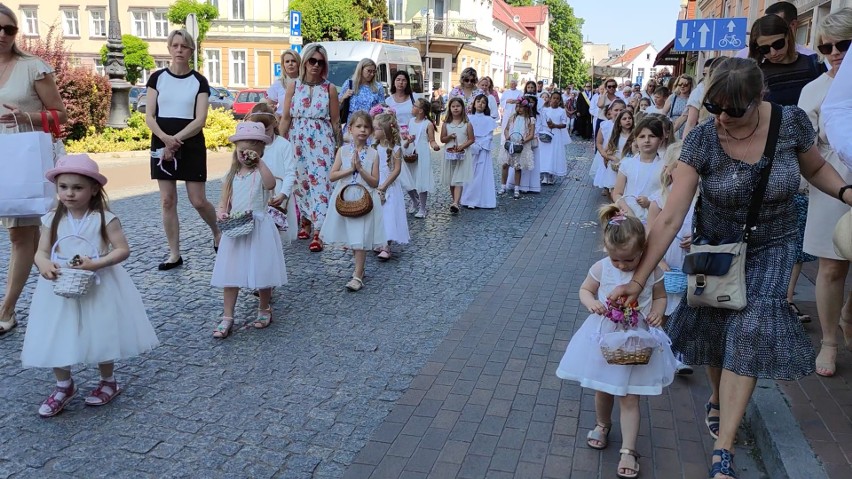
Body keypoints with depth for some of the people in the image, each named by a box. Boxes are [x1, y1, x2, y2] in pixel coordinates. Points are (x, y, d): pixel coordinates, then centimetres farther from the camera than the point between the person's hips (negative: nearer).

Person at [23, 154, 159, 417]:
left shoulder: (104, 219, -11)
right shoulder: (52, 219, 0)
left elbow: (123, 250, -12)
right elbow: (42, 251, 1)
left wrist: (95, 264, -25)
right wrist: (44, 265, -22)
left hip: (98, 288, -3)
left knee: (101, 334, 8)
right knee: (57, 336, 8)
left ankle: (108, 381, 30)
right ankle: (64, 385, 28)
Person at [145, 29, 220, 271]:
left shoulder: (199, 81, 0)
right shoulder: (157, 77, 4)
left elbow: (200, 120, -8)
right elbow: (149, 116, 0)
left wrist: (176, 139, -18)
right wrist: (165, 138, -18)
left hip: (191, 145, -2)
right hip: (162, 145, 2)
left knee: (199, 201, -3)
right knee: (168, 201, 3)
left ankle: (217, 233, 27)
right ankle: (174, 254, 12)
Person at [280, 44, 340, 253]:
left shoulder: (330, 88, 1)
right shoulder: (293, 86, 5)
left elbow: (335, 121, 4)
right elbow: (285, 118, 5)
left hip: (321, 141, -2)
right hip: (297, 140, 2)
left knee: (320, 182, -8)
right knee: (300, 181, 9)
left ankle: (318, 232, -8)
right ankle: (306, 221, 28)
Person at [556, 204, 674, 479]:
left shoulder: (652, 271, -13)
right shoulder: (601, 268, -12)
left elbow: (660, 297, 2)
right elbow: (585, 290, 2)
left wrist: (657, 312, -19)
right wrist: (592, 303, -20)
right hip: (604, 337, 2)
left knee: (629, 398, 3)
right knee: (602, 389, 19)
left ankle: (628, 451, 14)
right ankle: (602, 425, 47)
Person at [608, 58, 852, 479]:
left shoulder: (791, 122, -18)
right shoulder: (702, 140, -22)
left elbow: (816, 168, 5)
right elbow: (670, 217, -24)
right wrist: (639, 279, -26)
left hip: (770, 248, 0)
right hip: (715, 245, 0)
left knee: (748, 333, -11)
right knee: (713, 327, 4)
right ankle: (718, 398, 38)